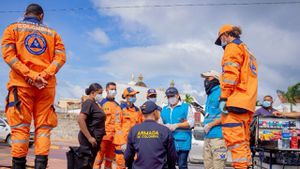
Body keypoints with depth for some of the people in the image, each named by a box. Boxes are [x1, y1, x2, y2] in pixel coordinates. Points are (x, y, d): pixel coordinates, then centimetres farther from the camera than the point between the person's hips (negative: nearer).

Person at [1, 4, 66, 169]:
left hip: (22, 83, -1)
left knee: (20, 126, -2)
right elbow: (60, 57, 2)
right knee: (43, 126, 1)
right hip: (47, 85, 1)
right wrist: (44, 75, -10)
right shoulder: (52, 33, 17)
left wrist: (30, 75, -12)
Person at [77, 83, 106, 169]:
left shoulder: (94, 104, 14)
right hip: (89, 141, -9)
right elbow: (80, 120, -24)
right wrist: (89, 137, -24)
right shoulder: (88, 103, -13)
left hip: (95, 140, 9)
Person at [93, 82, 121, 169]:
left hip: (114, 135, 5)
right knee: (99, 157, -6)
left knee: (110, 158, 13)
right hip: (104, 134, -5)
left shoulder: (117, 105, 15)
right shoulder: (102, 103, -1)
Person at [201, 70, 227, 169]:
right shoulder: (210, 95, 22)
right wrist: (205, 124, 10)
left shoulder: (221, 92, -8)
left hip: (218, 136, -9)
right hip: (208, 136, 9)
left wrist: (210, 124, -14)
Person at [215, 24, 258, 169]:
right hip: (248, 102, 9)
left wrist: (223, 98, -17)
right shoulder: (248, 52, 30)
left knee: (233, 137, -14)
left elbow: (230, 74, -13)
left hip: (236, 101, -9)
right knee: (243, 140, 10)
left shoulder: (233, 47, 2)